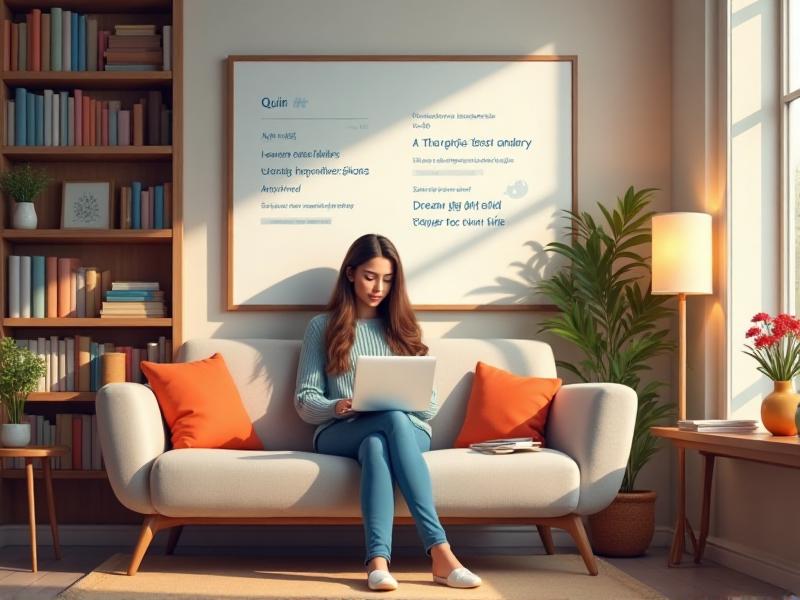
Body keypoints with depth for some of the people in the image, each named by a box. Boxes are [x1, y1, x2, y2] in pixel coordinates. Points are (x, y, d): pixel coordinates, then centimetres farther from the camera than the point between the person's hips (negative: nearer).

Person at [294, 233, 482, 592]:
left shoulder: (402, 328, 18)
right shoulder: (322, 327, 13)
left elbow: (432, 405, 12)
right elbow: (304, 401, 5)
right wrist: (336, 407, -17)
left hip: (409, 430, 2)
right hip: (339, 435, -2)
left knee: (376, 444, -37)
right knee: (392, 419, -37)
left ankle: (378, 560, -52)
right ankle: (439, 552, -47)